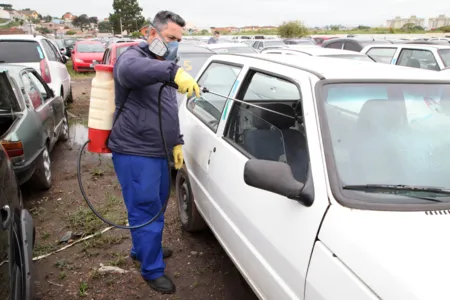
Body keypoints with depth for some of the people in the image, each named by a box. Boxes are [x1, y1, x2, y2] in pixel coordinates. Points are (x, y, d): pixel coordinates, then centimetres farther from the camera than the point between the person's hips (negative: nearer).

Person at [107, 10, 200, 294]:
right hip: (135, 153, -9)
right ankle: (153, 270, 15)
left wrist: (177, 142, 17)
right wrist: (174, 71, -54)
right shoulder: (134, 56, -12)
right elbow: (130, 70, -41)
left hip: (158, 152, 9)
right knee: (147, 212, -1)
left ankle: (143, 248, 43)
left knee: (156, 207, 21)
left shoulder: (161, 67, 17)